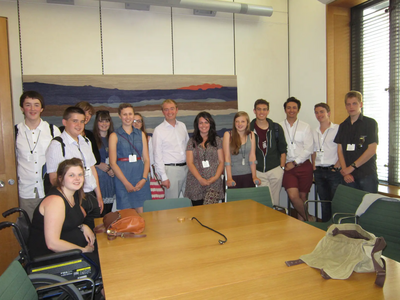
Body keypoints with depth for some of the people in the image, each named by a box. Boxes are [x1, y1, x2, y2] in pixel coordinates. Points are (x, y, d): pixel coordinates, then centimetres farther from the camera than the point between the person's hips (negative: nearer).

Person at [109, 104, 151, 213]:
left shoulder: (141, 134, 12)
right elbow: (113, 163, -4)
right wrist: (126, 183, -11)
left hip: (140, 175, 3)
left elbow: (146, 159, 8)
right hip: (122, 176, -2)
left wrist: (144, 178, -7)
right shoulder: (114, 136, 3)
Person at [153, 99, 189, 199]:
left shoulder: (182, 126, 10)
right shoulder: (158, 130, -5)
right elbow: (157, 157, -6)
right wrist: (164, 177, -10)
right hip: (171, 169, -5)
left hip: (186, 168, 5)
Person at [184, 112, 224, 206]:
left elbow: (221, 161, 8)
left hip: (214, 182, 0)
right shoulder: (192, 141, 10)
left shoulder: (217, 140, 12)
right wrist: (200, 179, -9)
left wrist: (216, 177, -8)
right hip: (195, 183, 0)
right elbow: (189, 162, 2)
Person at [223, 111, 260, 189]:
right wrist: (229, 178, -11)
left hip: (248, 175, 2)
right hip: (233, 175, -2)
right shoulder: (228, 135, -1)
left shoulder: (251, 135, 6)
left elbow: (252, 156, 3)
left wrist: (254, 176, -3)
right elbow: (227, 157, -6)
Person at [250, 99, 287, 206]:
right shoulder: (249, 129, 2)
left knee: (275, 202, 7)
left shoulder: (276, 128, 7)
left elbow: (283, 150, 10)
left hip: (275, 170, 1)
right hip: (258, 171, -1)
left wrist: (282, 168, 2)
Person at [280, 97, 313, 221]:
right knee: (293, 196, -13)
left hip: (304, 166, 1)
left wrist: (295, 163, -8)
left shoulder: (305, 127, 6)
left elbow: (309, 149, -1)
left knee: (302, 196, 6)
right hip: (288, 166, 0)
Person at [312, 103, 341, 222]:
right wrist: (314, 166, 7)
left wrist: (337, 166, -14)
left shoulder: (337, 129, -2)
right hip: (319, 171, 5)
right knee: (324, 201, 11)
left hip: (334, 171, -5)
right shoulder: (314, 132, 15)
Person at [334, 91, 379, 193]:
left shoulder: (370, 123, 0)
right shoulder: (343, 126, 13)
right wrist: (345, 171, -4)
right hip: (348, 176, 3)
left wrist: (352, 167, -9)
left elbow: (372, 150, -7)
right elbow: (340, 150, 8)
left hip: (367, 174, -3)